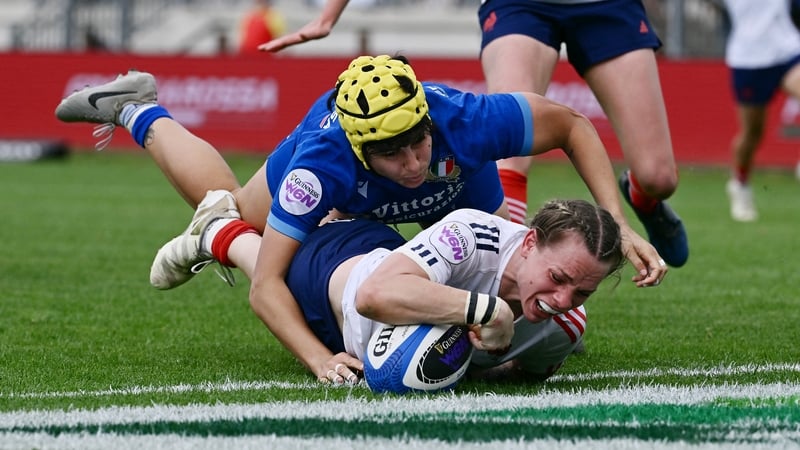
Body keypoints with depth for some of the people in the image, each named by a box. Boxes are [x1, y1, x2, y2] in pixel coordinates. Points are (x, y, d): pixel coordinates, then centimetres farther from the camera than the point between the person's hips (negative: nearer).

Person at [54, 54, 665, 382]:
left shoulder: (467, 120, -47)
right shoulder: (322, 161, -49)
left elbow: (571, 125, -28)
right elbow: (266, 286, -45)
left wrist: (617, 225, -38)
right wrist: (318, 359, -62)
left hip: (461, 197, 2)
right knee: (230, 212, 22)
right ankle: (139, 112, 46)